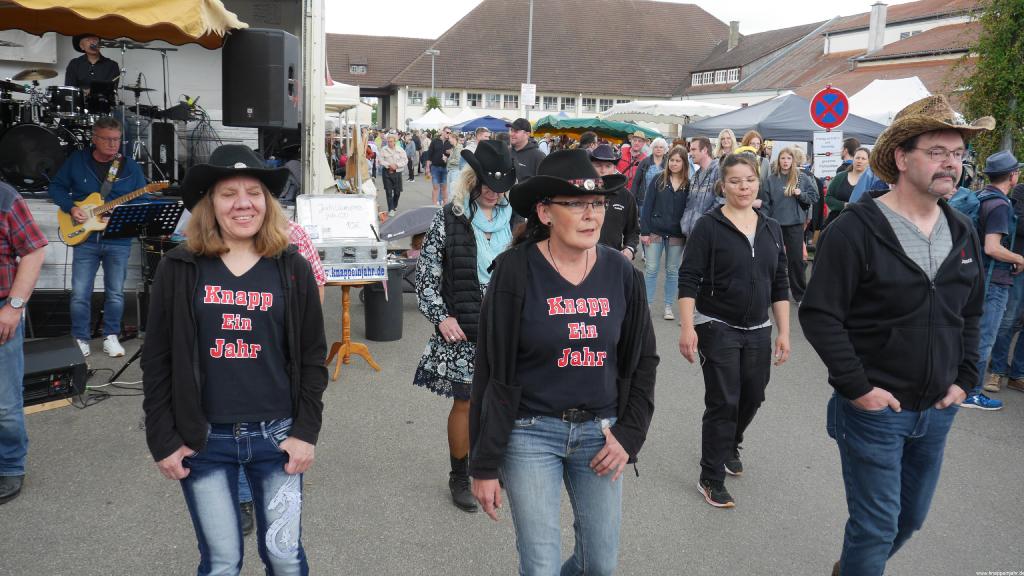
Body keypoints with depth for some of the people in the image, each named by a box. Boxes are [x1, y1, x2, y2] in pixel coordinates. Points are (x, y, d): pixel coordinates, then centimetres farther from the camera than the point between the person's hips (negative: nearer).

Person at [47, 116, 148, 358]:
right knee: (80, 294, 1)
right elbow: (56, 187, 9)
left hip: (119, 240, 0)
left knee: (115, 293, 5)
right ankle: (80, 338, 15)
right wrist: (70, 207, -8)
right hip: (85, 238, 0)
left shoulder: (131, 167, 2)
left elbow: (141, 202, 3)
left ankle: (110, 336, 19)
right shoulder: (76, 160, 3)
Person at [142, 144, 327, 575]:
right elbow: (156, 362, 2)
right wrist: (162, 440, -2)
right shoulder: (178, 270, -2)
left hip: (277, 437, 1)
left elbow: (313, 358, 2)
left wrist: (306, 432, -4)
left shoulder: (293, 269, 0)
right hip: (202, 441, 0)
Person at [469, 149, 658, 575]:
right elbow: (491, 374, -9)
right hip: (530, 433, -4)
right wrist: (484, 465, -7)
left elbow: (643, 361, 10)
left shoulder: (622, 275, -1)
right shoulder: (516, 271, -12)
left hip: (599, 432, 4)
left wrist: (630, 435, 1)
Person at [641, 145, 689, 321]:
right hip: (655, 232, -1)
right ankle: (647, 305, 10)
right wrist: (644, 231, -8)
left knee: (672, 271, 9)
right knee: (651, 270, 2)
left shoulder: (689, 185, 1)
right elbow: (647, 206, -3)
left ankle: (668, 307, 18)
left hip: (676, 234, 1)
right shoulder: (658, 180, -1)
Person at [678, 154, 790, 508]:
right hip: (717, 328, -5)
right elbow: (688, 280, -12)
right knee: (723, 402, -3)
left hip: (758, 331, 5)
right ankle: (711, 479, 10)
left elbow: (780, 285, 11)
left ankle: (730, 447, 42)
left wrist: (784, 332, 7)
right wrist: (687, 328, -20)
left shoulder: (771, 229, 7)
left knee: (752, 397, 12)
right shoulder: (709, 226, -9)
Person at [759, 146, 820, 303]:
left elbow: (814, 196, 5)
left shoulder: (802, 178, 1)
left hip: (795, 224, -1)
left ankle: (800, 295, 13)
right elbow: (765, 203, 1)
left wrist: (800, 194, -13)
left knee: (796, 259, 3)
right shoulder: (770, 179, 1)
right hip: (775, 224, 1)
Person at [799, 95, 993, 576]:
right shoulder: (855, 229, -17)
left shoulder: (962, 232, 5)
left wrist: (965, 379, 6)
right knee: (876, 526, 3)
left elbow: (971, 313, 15)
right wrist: (857, 388, -18)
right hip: (874, 408, -7)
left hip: (937, 410, 7)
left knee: (911, 516, 21)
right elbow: (819, 315, -19)